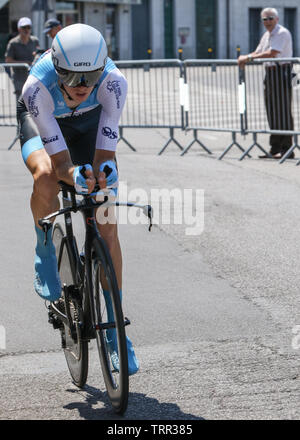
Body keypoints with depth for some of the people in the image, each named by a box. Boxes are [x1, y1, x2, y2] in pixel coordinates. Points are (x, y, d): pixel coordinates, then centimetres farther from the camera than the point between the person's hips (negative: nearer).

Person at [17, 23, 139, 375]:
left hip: (89, 122, 1)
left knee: (106, 227, -8)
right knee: (45, 175, -37)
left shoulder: (113, 81, -37)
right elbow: (59, 160, -39)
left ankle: (114, 328, 2)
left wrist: (105, 174, -55)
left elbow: (105, 150, -34)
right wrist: (76, 176, -60)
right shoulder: (38, 86, -39)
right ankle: (46, 253, -6)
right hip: (43, 122, -1)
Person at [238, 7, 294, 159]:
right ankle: (275, 148, 15)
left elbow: (271, 54, -21)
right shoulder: (267, 35, 17)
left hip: (281, 71, -9)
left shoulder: (282, 33, -12)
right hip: (270, 72, 9)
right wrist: (245, 58, -4)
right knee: (272, 111, 10)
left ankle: (287, 149, -5)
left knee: (283, 110, -7)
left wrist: (249, 57, -19)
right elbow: (258, 52, 18)